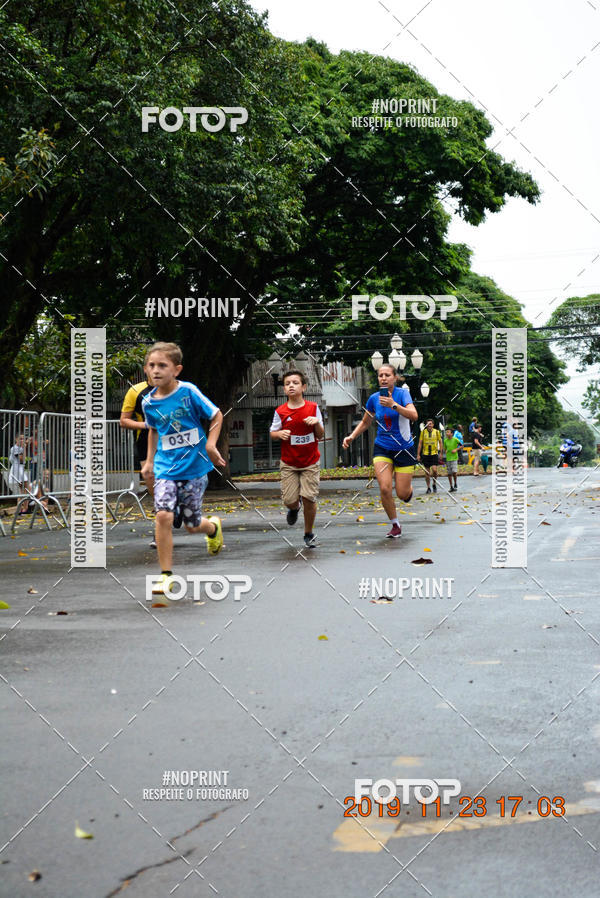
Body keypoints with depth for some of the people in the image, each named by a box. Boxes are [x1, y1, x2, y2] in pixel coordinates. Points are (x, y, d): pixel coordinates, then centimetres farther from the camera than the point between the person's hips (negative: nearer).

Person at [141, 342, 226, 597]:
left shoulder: (189, 392, -12)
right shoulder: (149, 402, -1)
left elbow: (216, 415, -2)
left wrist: (210, 445, -12)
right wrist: (149, 460, 14)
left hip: (194, 466, -2)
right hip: (165, 467, 2)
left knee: (192, 524, 7)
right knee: (163, 515, -17)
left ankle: (213, 527, 46)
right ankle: (166, 574, -6)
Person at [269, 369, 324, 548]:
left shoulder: (313, 408, -3)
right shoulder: (280, 411, -3)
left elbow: (321, 435, 2)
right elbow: (272, 432, 8)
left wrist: (317, 423, -19)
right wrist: (280, 434, -14)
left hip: (310, 462, -1)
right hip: (289, 464, 1)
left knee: (309, 498, -8)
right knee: (289, 500, -5)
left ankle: (309, 534, 14)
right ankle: (294, 508, 35)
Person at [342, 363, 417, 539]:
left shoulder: (402, 393, -11)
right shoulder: (373, 399, 1)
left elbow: (414, 416, -27)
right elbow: (365, 422, 17)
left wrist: (393, 405, -37)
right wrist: (351, 437, 2)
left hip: (404, 449, -2)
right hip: (382, 448, 2)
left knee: (402, 494, -1)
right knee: (385, 488, -15)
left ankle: (409, 487, 38)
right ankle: (395, 525, 4)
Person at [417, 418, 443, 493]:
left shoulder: (437, 432, 1)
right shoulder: (423, 432, 1)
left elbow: (440, 442, 9)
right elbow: (420, 443, 5)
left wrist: (440, 453, 2)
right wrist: (418, 455, 1)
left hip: (434, 453, -1)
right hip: (425, 454, 1)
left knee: (434, 470, -15)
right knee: (426, 472, 3)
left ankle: (434, 484, 9)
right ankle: (428, 487, 15)